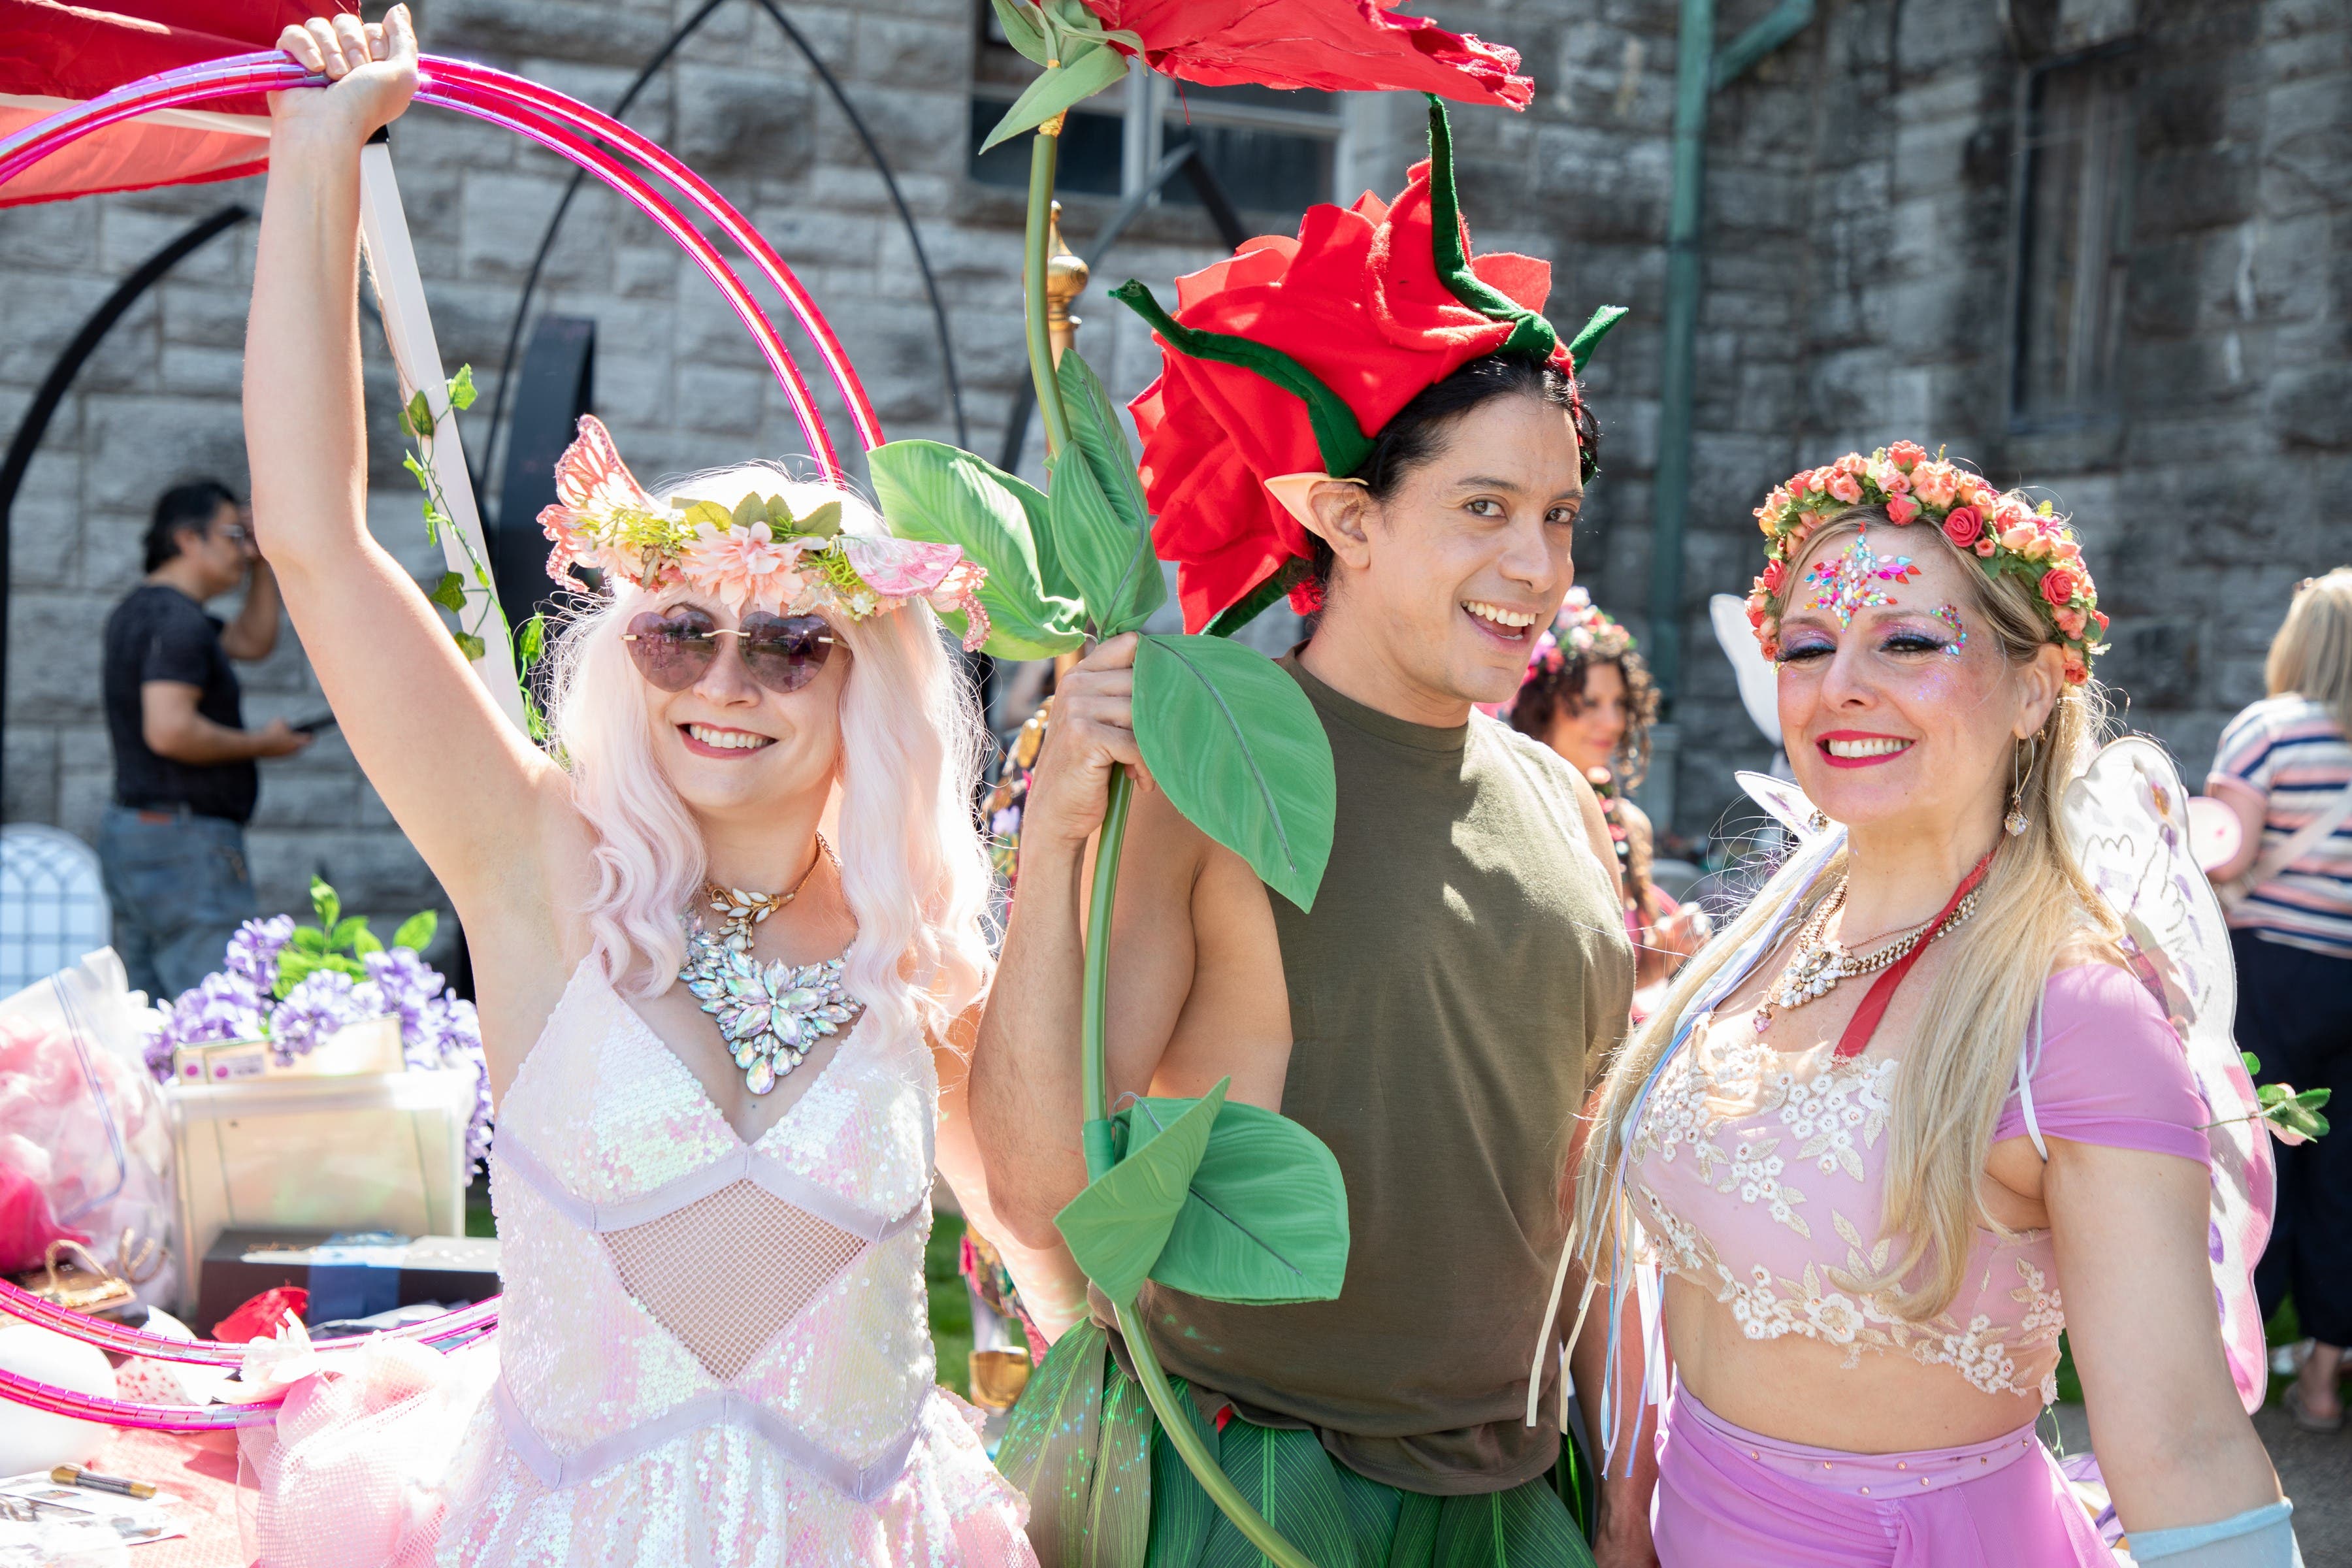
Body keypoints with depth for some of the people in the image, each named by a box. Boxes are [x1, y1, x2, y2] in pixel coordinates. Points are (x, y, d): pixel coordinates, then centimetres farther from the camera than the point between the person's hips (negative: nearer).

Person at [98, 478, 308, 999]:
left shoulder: (142, 609, 17)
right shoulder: (177, 620, -15)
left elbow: (252, 640, 30)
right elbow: (170, 731, -26)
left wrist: (263, 561, 19)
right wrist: (261, 744, -13)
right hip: (185, 841, -11)